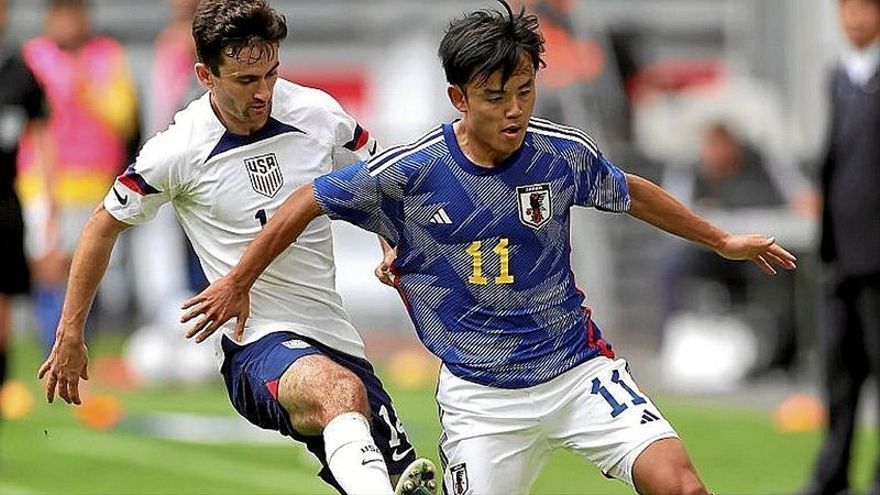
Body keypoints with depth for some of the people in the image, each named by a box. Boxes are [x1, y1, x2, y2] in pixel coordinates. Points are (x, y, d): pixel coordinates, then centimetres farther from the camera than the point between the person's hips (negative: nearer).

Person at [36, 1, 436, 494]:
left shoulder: (320, 113, 0)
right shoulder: (178, 152, -9)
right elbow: (105, 227, 7)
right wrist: (70, 334, 10)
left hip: (338, 338, 6)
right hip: (258, 345, -6)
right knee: (341, 391, -38)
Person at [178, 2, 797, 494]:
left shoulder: (564, 153, -5)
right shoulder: (411, 170, -12)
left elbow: (632, 192, 17)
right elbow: (309, 202, 3)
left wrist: (722, 240, 28)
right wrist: (238, 283, 12)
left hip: (578, 367, 1)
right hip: (481, 396, -1)